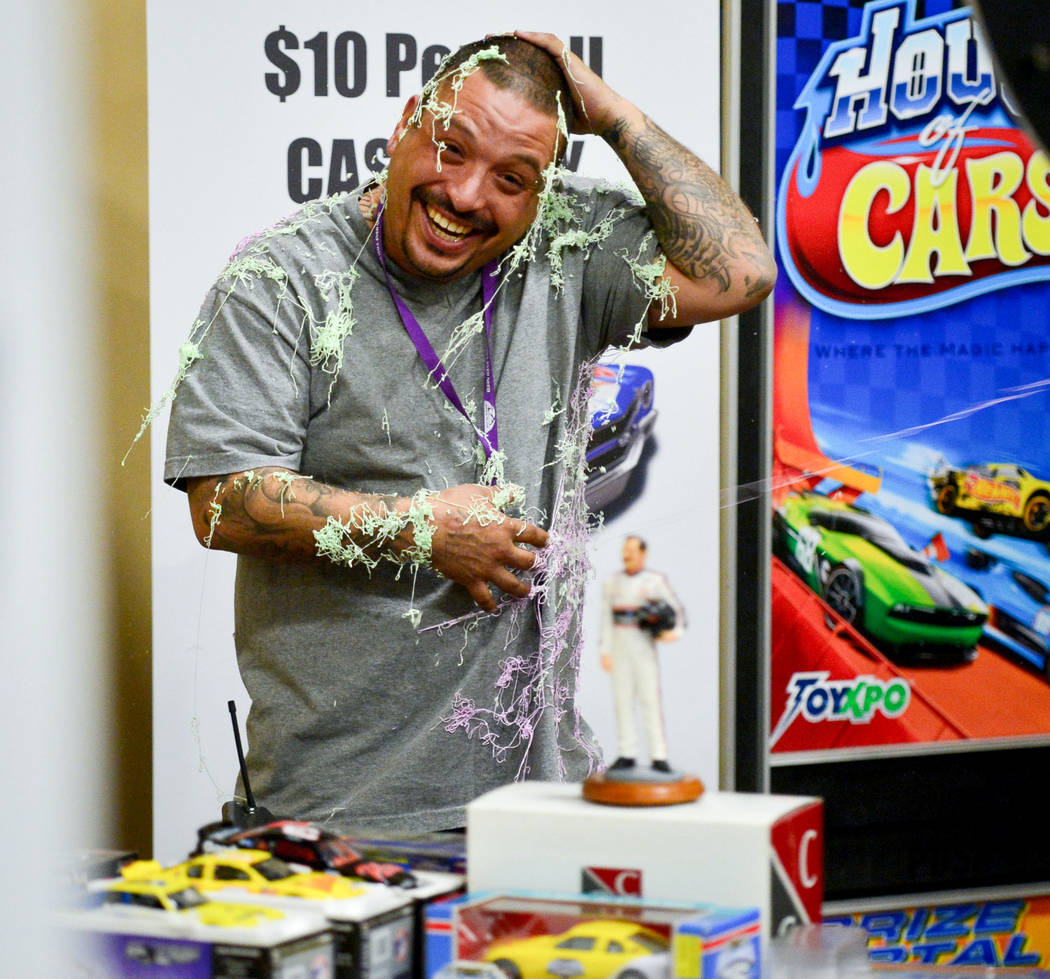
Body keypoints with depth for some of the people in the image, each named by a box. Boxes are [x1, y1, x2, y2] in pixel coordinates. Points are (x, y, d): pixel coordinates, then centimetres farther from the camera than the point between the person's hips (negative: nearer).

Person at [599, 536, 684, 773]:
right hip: (619, 648, 3)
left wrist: (675, 632, -20)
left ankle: (658, 757, -5)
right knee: (622, 700, 1)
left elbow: (677, 612, 1)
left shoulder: (656, 581, 0)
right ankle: (626, 756, 6)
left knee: (650, 700, -7)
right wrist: (604, 652, -2)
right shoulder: (611, 583, 8)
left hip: (645, 647, -3)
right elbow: (605, 619, 6)